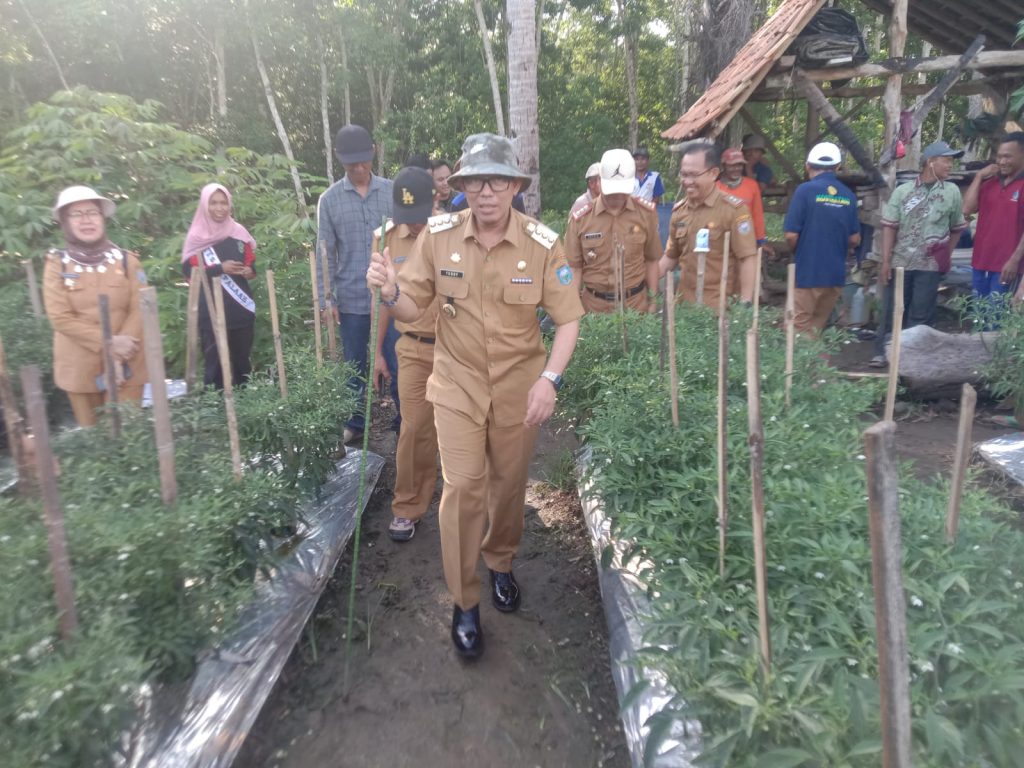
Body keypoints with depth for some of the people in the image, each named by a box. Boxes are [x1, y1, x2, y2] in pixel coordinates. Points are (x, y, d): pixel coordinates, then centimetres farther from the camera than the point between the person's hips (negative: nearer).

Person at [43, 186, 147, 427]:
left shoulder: (126, 260, 0)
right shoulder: (57, 263, -1)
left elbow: (139, 310, -5)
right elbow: (60, 317, -7)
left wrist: (118, 359, -14)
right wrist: (108, 343, -17)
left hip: (126, 365, 0)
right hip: (80, 368, 0)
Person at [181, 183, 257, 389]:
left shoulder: (238, 232, 9)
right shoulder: (196, 236, 0)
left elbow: (252, 263, 15)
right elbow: (189, 272, -5)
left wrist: (250, 271, -8)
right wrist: (220, 268, -16)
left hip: (241, 307, 3)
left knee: (242, 357, 6)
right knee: (215, 359, -4)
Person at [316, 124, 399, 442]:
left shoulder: (393, 192, 1)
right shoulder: (329, 199, 1)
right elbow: (325, 254, 2)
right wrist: (326, 299, -2)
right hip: (351, 299, 1)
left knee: (398, 363, 4)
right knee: (355, 367, 12)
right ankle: (354, 423, 27)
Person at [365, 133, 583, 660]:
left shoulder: (542, 244, -10)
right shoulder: (438, 235, -8)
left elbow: (567, 320, -7)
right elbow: (412, 309, -3)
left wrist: (549, 378, -22)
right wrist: (391, 292, -27)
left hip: (519, 386, 1)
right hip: (458, 383, 0)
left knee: (509, 483, 14)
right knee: (462, 484, -6)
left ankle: (501, 563, 44)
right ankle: (464, 603, 13)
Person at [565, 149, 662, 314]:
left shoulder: (646, 213, -3)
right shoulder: (580, 219, -7)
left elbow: (651, 260, 5)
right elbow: (574, 266, -1)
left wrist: (652, 300, 5)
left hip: (636, 302, 1)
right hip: (593, 304, -1)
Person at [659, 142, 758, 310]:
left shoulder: (734, 209, -9)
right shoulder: (678, 210, 8)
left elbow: (747, 258, -12)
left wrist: (745, 305, -17)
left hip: (721, 306, -5)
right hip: (685, 302, 5)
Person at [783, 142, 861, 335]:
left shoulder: (805, 190, -10)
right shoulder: (848, 195, 5)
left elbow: (791, 235, -12)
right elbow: (855, 239, 10)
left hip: (807, 273, -5)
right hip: (836, 274, 5)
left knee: (798, 329, 1)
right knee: (817, 329, 15)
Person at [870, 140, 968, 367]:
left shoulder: (952, 192, 4)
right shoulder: (902, 191, 2)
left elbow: (957, 228, 12)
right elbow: (889, 227, -1)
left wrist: (945, 257, 9)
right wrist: (886, 261, -7)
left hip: (930, 265, 0)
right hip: (900, 262, 0)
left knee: (920, 315, 3)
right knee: (891, 310, 5)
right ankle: (882, 353, 14)